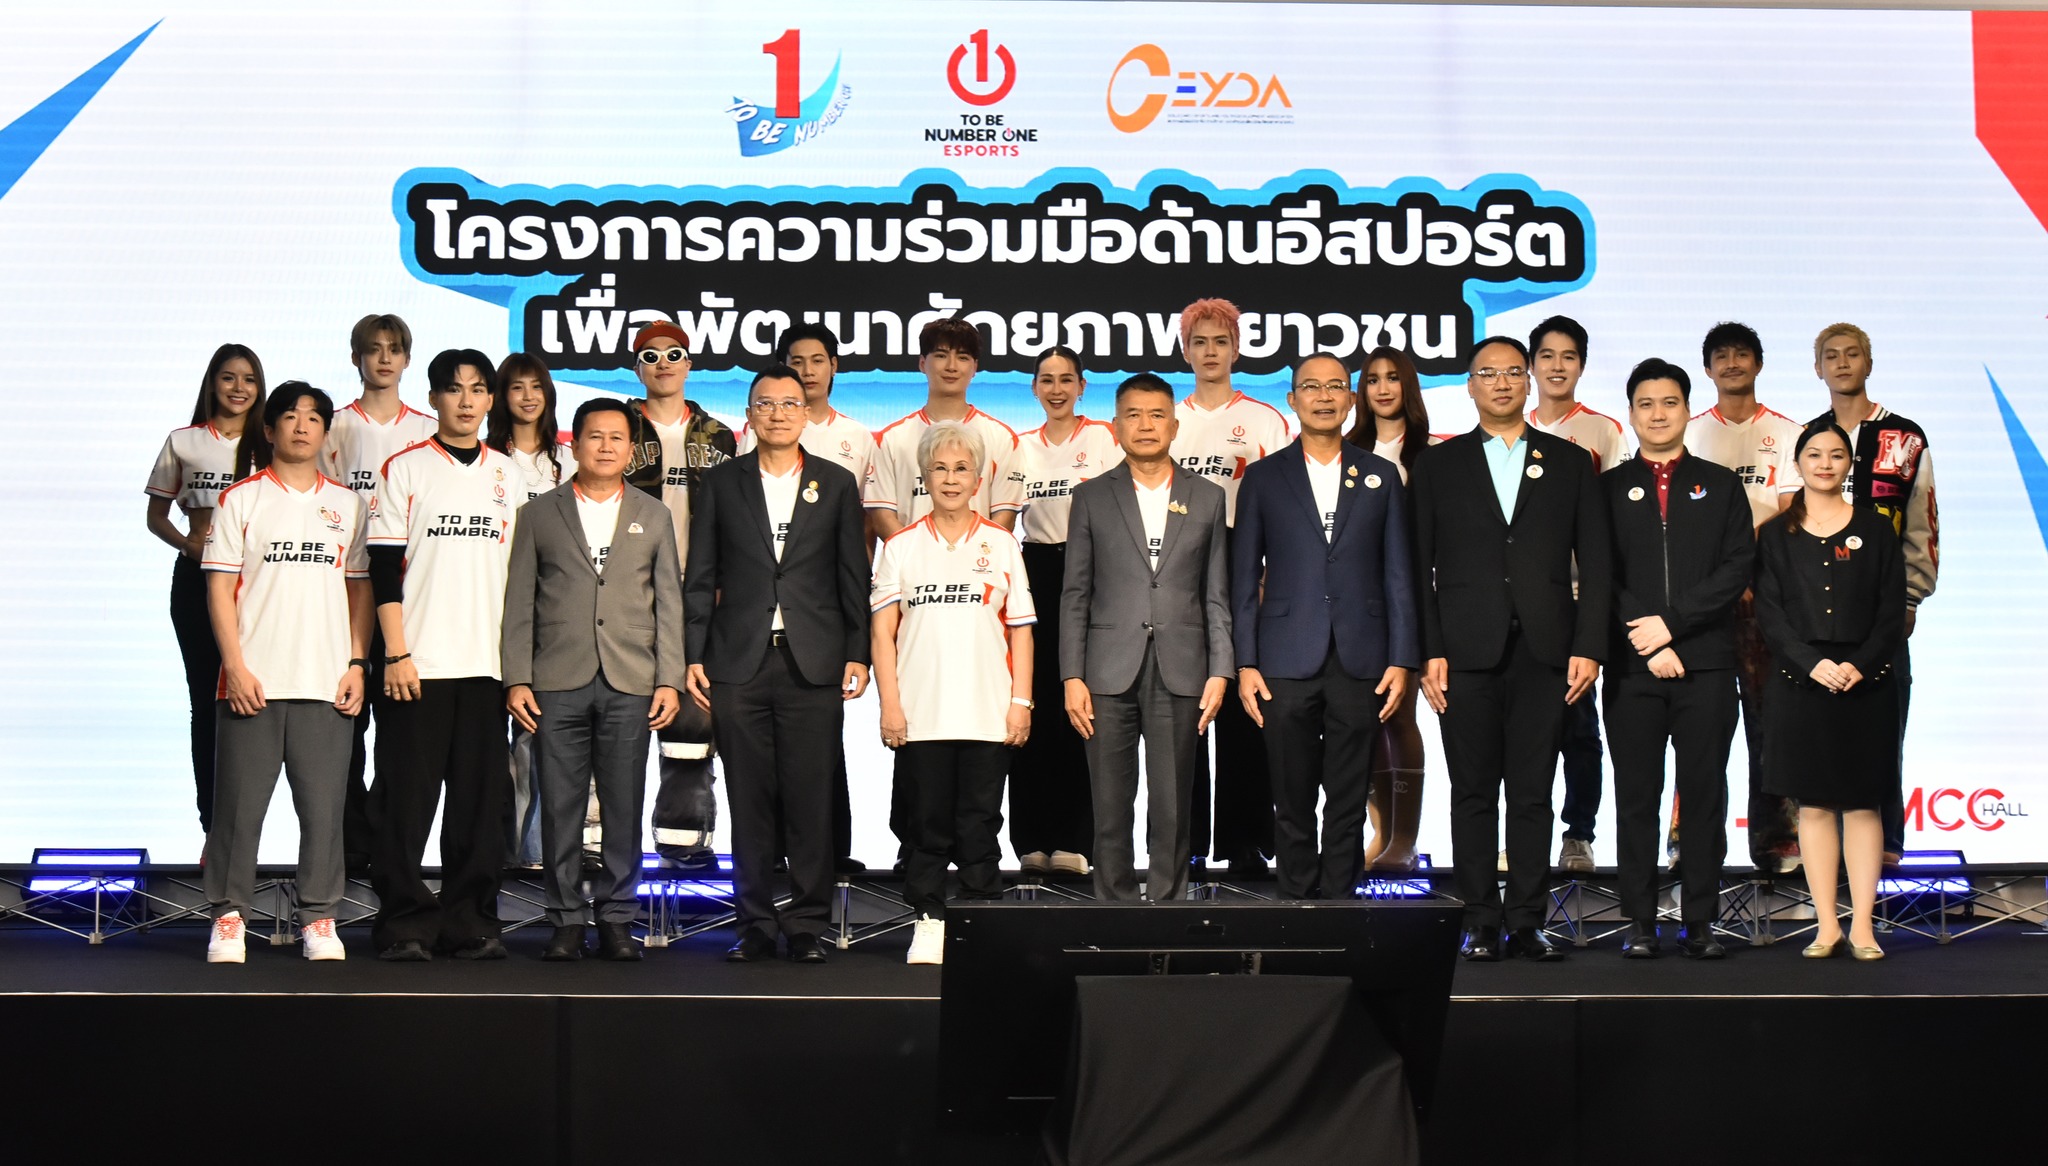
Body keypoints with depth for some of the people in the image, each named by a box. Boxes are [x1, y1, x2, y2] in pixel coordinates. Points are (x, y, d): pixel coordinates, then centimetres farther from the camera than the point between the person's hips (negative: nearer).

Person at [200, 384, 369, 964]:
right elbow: (220, 588, 1)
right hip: (253, 681, -2)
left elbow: (360, 588, 13)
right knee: (239, 805, 0)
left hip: (326, 683, 2)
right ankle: (227, 915, 11)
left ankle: (318, 919, 10)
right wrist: (235, 665, -8)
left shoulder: (347, 504, 12)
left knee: (323, 808, 1)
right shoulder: (241, 499, 5)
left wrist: (357, 664, 3)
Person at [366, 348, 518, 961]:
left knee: (480, 798, 3)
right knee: (407, 799, -2)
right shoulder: (404, 469, 3)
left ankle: (470, 922, 10)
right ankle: (404, 924, 5)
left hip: (488, 663, 3)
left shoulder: (511, 475, 14)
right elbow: (385, 570, -1)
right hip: (418, 662, -3)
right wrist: (396, 654, -9)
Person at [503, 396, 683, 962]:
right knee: (560, 809, 1)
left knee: (624, 810, 1)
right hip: (558, 683, 0)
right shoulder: (539, 514, 11)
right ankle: (567, 920, 9)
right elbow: (519, 604, 7)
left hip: (631, 684, 1)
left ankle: (617, 919, 10)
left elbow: (668, 603, 10)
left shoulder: (654, 517, 14)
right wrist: (517, 679, -1)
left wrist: (669, 680, 1)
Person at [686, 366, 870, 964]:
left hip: (814, 665, 0)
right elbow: (700, 578, 9)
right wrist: (693, 656, 2)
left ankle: (807, 925, 8)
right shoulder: (721, 483, 10)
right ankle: (754, 924, 12)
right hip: (739, 664, 1)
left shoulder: (837, 483, 9)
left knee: (811, 800, -1)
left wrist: (857, 655, 1)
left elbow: (853, 576, 8)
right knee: (748, 800, 3)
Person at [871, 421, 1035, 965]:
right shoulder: (901, 547, 8)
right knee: (927, 823, 3)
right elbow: (882, 631, 5)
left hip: (987, 714, 0)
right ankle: (929, 924, 12)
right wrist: (889, 704, -4)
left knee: (980, 823, 2)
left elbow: (1020, 630, 8)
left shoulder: (1001, 544, 9)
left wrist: (1021, 701, 0)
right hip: (920, 715, 0)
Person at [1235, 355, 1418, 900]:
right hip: (1287, 665, 0)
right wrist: (1245, 664, -1)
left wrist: (1402, 660, 0)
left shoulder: (1381, 475, 11)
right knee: (1292, 804, 3)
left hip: (1360, 665, 1)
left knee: (1348, 804, 3)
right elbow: (1244, 578, 6)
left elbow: (1397, 575, 8)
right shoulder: (1263, 477, 8)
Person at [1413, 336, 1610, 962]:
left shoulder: (1569, 462, 11)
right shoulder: (1439, 464, 9)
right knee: (1473, 793, 3)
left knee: (1533, 793, 2)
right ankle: (1481, 921, 10)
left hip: (1543, 652, 0)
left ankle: (1527, 920, 9)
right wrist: (1428, 652, -4)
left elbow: (1594, 563, 8)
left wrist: (1589, 646, -2)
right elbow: (1419, 566, 5)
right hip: (1467, 653, 0)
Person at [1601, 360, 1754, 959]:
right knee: (1636, 796, 1)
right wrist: (1647, 640, -9)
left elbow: (1737, 568, 0)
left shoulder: (1721, 485, 12)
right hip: (1632, 665, 0)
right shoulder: (1608, 489, 10)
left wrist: (1672, 622, -10)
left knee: (1704, 793, 1)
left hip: (1706, 663, 0)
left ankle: (1700, 921, 6)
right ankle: (1640, 922, 6)